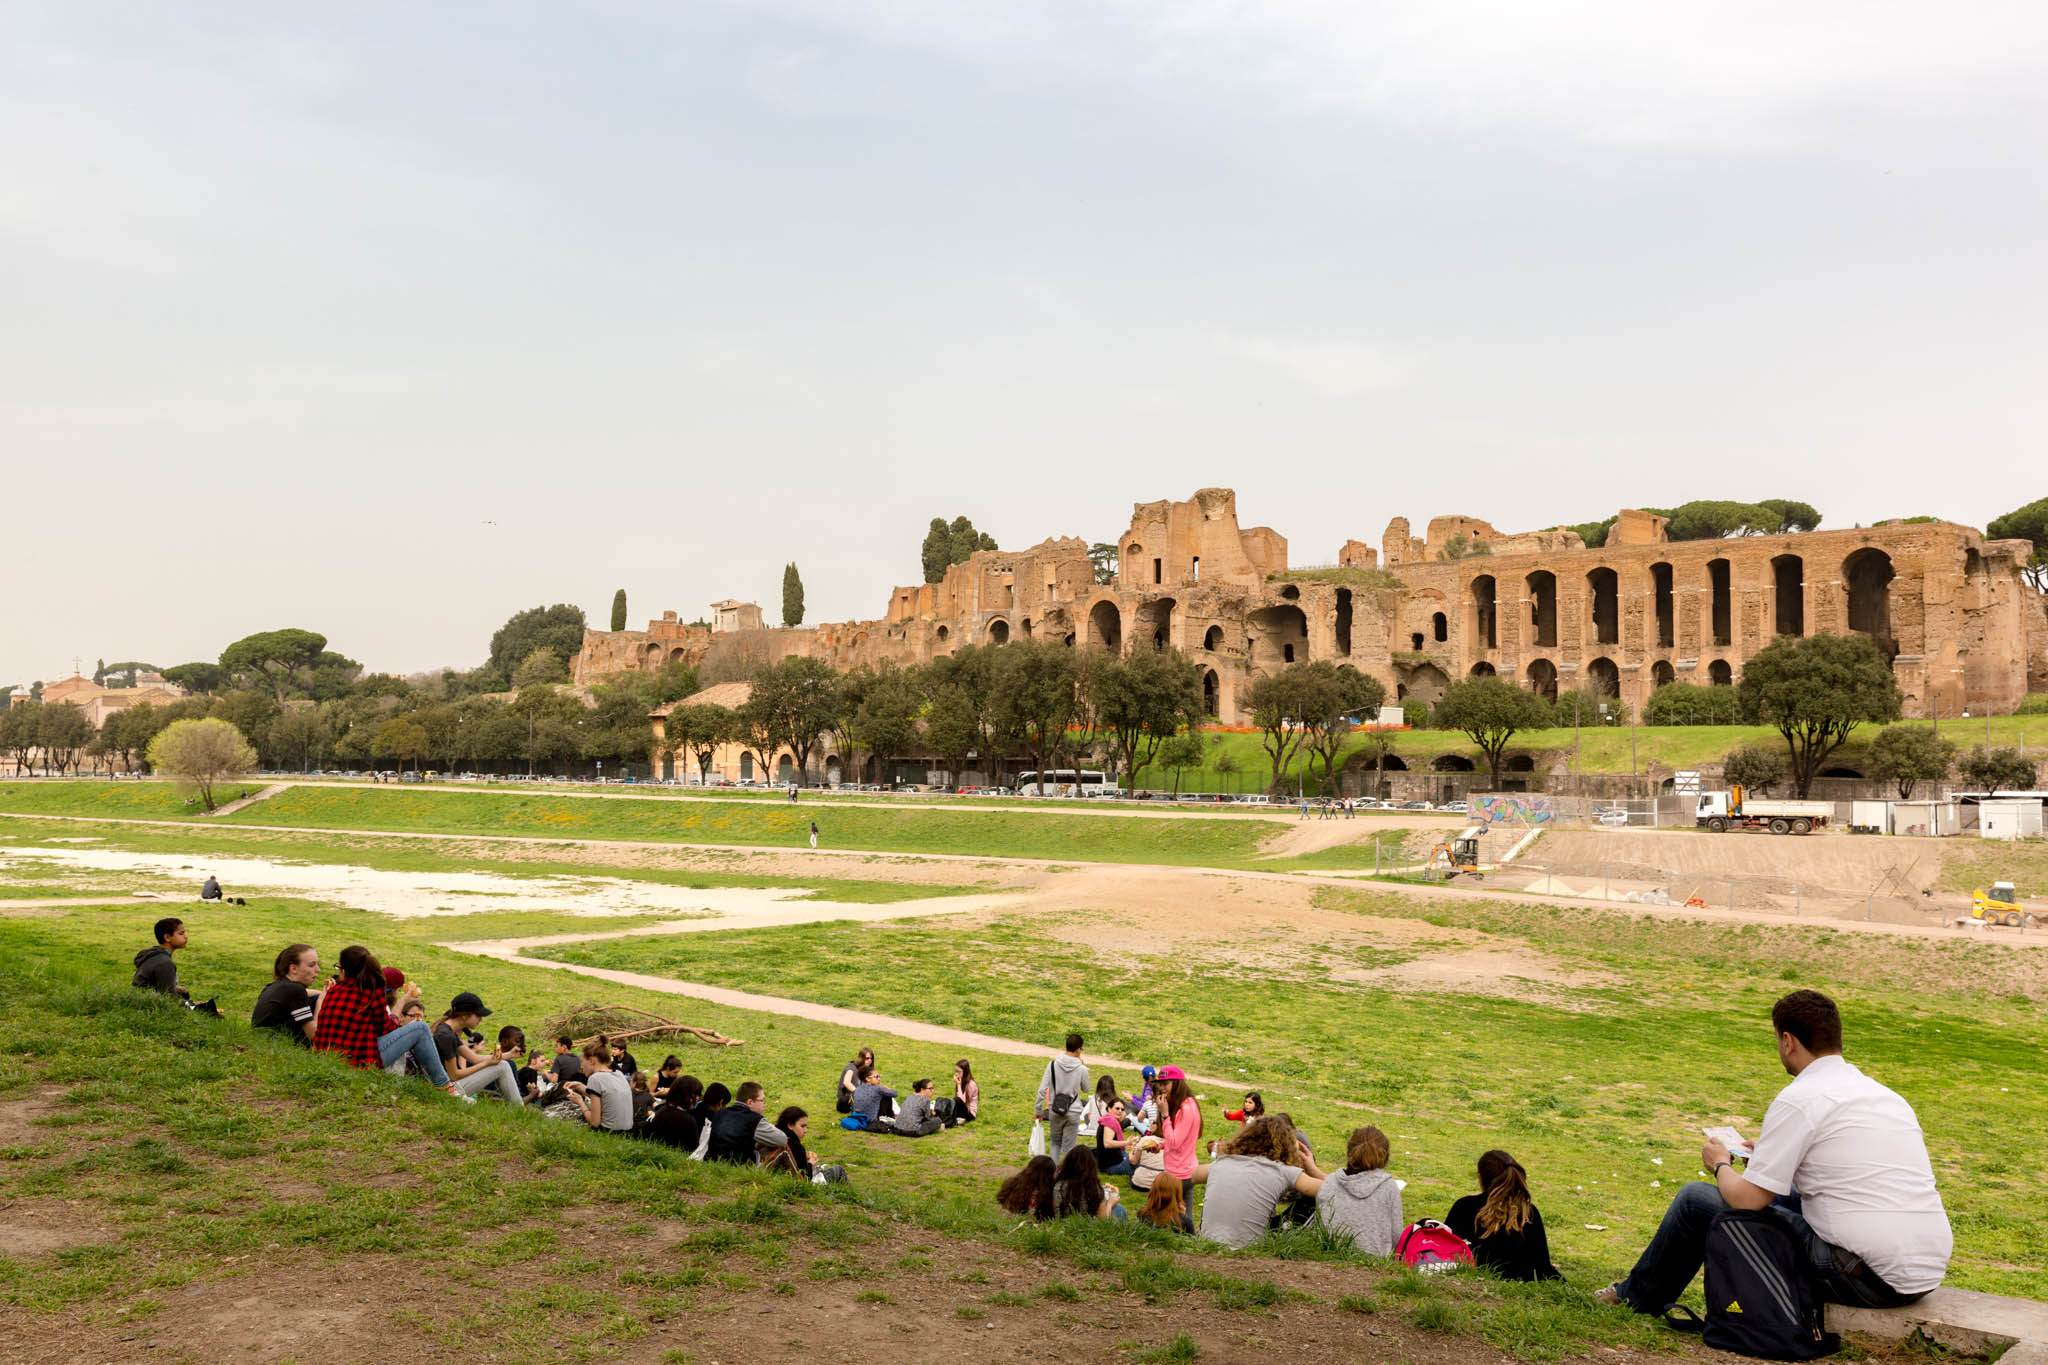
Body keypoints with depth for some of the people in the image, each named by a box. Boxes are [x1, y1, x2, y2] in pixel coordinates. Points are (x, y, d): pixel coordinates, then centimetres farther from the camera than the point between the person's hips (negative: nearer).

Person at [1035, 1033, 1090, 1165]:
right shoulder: (1082, 1069, -11)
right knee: (1068, 1147, 8)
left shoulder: (1053, 1064, -7)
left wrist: (1038, 1110, 4)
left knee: (1055, 1142, 20)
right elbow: (1086, 1089, 6)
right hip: (1073, 1112, -2)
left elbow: (1042, 1089, -7)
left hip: (1055, 1111, 2)